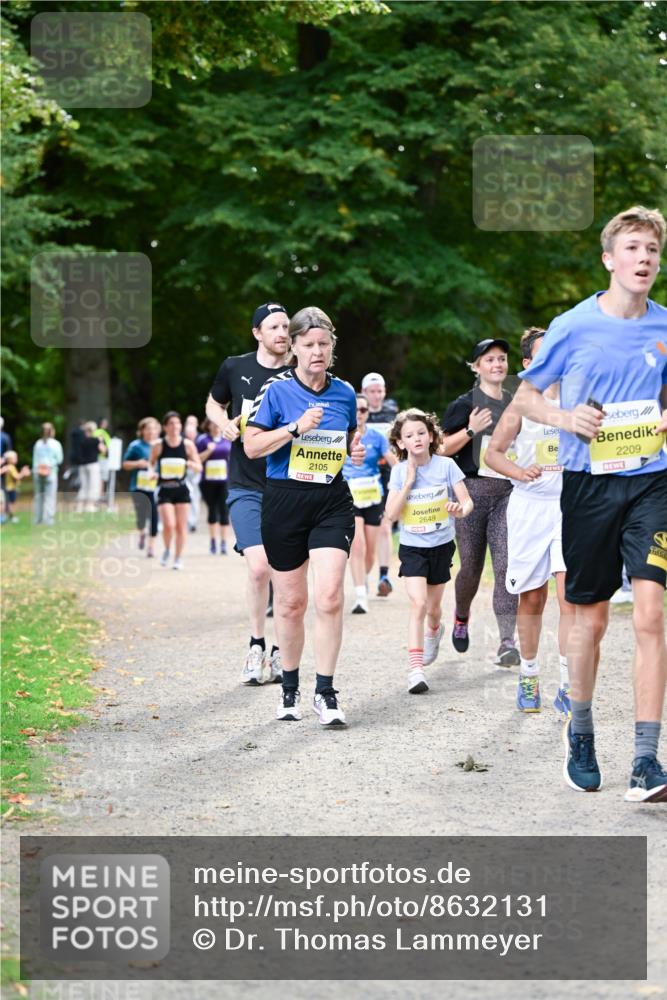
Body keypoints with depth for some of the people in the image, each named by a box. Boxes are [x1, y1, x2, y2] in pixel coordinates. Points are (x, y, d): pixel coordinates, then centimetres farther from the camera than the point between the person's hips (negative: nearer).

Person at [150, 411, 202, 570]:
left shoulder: (187, 445, -2)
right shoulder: (158, 445, -5)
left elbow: (199, 467, 3)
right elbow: (151, 463, 10)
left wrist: (190, 464, -19)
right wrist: (152, 471, -11)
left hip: (181, 489, 2)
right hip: (164, 490, -2)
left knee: (181, 525, 2)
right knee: (169, 525, -14)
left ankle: (178, 558, 16)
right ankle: (166, 550, 14)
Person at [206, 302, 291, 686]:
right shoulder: (235, 368, 3)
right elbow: (214, 404, 21)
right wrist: (224, 423, 0)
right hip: (246, 485, 0)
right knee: (260, 567, -13)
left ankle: (280, 652, 17)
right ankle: (257, 646, 7)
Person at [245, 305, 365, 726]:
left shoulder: (345, 392, 6)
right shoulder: (277, 389, -4)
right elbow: (252, 446, -7)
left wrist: (356, 451, 0)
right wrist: (296, 428, -19)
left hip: (333, 502, 2)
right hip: (285, 502, -2)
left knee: (330, 596, -14)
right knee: (291, 601, 7)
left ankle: (325, 692, -5)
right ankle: (290, 687, 26)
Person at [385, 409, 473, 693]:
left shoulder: (446, 465, -8)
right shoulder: (399, 472, -5)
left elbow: (467, 501, -9)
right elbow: (391, 514, -12)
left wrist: (460, 509, -32)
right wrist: (409, 481, -17)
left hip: (441, 545, 1)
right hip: (412, 547, -1)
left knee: (433, 607, 14)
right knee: (418, 603, -18)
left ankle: (434, 630, 52)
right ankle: (415, 669, -20)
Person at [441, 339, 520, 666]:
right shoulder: (465, 404, 1)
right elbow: (443, 448, -3)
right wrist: (470, 431, -17)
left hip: (507, 492, 2)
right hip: (473, 490, -2)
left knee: (506, 565, -11)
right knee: (471, 566, 5)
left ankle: (507, 643, -16)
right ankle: (461, 617, 36)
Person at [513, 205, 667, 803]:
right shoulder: (574, 327, -4)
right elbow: (525, 396, 7)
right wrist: (564, 418, -12)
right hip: (588, 483, -1)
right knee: (591, 620, 9)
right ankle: (580, 733, 32)